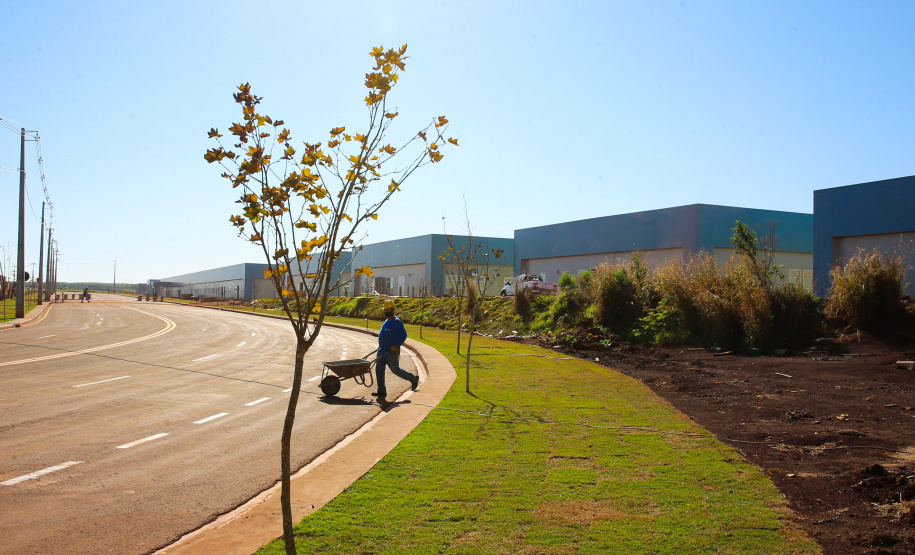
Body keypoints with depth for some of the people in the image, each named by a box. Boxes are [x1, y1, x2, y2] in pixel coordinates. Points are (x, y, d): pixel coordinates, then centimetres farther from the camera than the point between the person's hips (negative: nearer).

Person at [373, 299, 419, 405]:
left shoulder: (396, 322, -13)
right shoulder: (386, 321, 15)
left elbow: (403, 335, -18)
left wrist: (396, 345, -26)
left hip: (391, 352, -9)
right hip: (382, 351, 9)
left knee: (395, 370, 2)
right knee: (379, 369, 1)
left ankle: (413, 379, 23)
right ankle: (381, 392, 4)